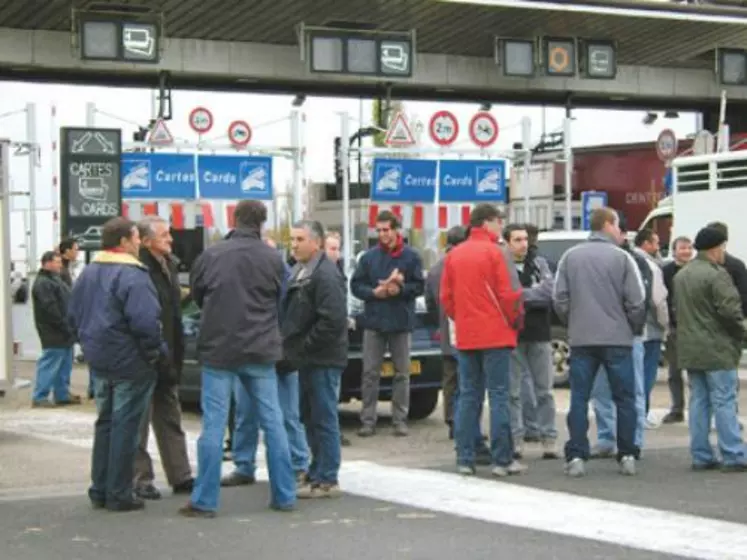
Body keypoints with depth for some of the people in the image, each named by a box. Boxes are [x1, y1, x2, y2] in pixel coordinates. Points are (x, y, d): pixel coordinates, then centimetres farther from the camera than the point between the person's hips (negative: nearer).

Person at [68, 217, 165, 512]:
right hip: (131, 364, -8)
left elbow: (74, 316, 15)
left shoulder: (88, 273, 9)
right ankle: (119, 494, 4)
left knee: (105, 423, 17)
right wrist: (157, 351, -11)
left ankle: (100, 490, 20)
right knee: (125, 426, 0)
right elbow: (145, 321, -26)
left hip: (100, 363, 8)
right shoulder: (132, 276, -18)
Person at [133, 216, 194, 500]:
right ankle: (141, 479, 8)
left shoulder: (169, 265, 12)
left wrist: (177, 354, 16)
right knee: (140, 421, 1)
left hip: (167, 358, 9)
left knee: (170, 420, 14)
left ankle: (180, 476, 21)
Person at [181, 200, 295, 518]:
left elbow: (196, 295, 8)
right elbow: (280, 301, 6)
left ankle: (205, 501, 2)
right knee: (272, 422, 10)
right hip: (261, 351, 1)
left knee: (213, 425, 2)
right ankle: (284, 495, 14)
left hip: (218, 349, -1)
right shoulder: (272, 258, -5)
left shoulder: (211, 255, -6)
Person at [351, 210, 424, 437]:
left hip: (401, 322, -1)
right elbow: (356, 285, 4)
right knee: (370, 373, 1)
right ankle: (368, 420, 5)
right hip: (373, 322, 1)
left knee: (402, 373, 5)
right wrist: (374, 292, -12)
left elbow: (419, 286, -2)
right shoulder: (369, 257, 4)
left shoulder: (411, 257, 0)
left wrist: (400, 289, -17)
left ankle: (400, 420, 12)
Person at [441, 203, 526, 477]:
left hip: (465, 336, 5)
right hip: (495, 334, -5)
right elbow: (507, 294, -11)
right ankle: (502, 459, -2)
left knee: (468, 397, 9)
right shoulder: (493, 252, -8)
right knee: (498, 396, -2)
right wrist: (515, 321, 4)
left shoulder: (454, 255, 8)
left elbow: (446, 296, 8)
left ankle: (465, 459, 8)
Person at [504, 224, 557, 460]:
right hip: (512, 336, -2)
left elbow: (550, 290, -7)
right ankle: (516, 439, 9)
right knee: (513, 391, 3)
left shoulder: (539, 263, 7)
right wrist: (534, 296, -11)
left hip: (539, 334, 2)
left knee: (544, 391, 5)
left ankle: (549, 439, 9)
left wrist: (521, 295, -11)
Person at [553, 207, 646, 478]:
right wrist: (634, 329, 10)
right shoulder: (622, 257, -4)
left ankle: (576, 457, 1)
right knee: (624, 398, 8)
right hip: (617, 339, -2)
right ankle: (627, 456, 9)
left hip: (581, 341, 2)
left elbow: (560, 299, 1)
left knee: (579, 399, 5)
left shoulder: (570, 257, 4)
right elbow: (636, 302, -6)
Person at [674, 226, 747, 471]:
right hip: (717, 350, -8)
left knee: (699, 401, 10)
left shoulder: (681, 275, 14)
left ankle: (701, 456, 11)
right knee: (724, 402, -4)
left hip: (689, 349, 8)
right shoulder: (716, 274, -15)